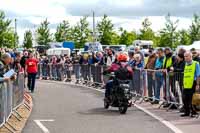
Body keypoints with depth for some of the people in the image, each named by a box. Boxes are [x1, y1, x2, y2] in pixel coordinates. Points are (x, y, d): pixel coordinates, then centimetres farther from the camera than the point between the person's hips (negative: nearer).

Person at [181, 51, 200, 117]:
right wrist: (183, 83, 16)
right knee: (185, 99, 5)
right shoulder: (186, 65, 15)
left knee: (192, 99, -3)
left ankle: (193, 112, 7)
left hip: (192, 85, -6)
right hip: (186, 85, 6)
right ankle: (187, 112, 15)